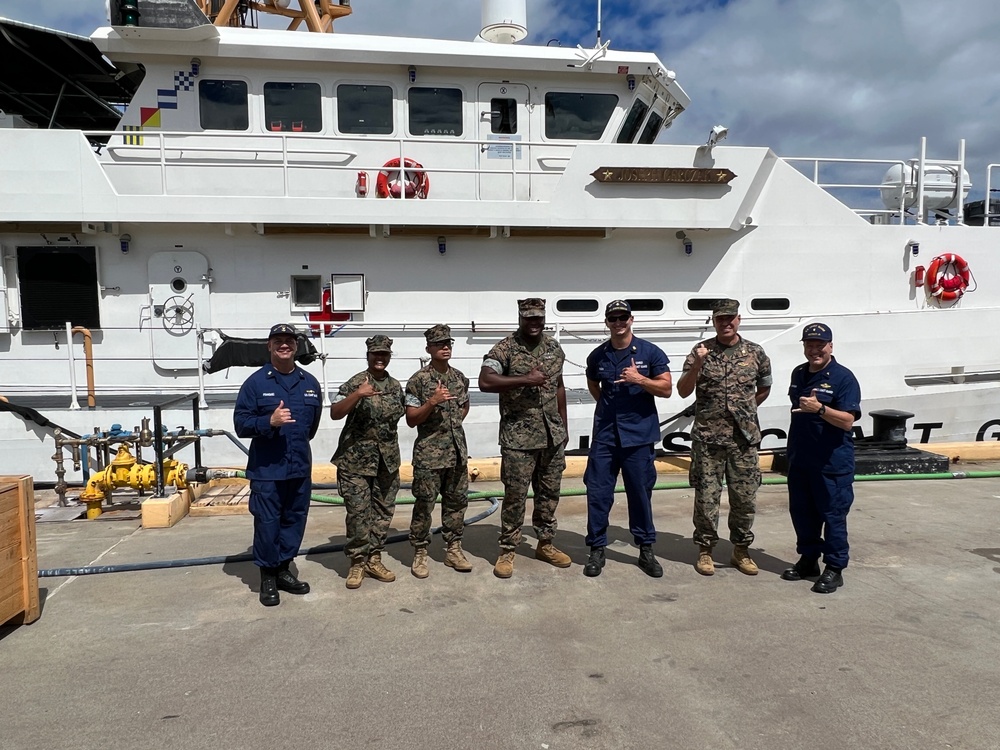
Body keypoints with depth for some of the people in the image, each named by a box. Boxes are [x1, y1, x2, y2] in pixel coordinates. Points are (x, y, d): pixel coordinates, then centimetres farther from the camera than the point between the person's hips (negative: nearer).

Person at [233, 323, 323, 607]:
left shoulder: (310, 383, 7)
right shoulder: (256, 382, -5)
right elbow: (240, 423, -8)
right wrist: (270, 421, -23)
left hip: (300, 468, 4)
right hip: (266, 469, -4)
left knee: (295, 521, 12)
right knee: (267, 524, 2)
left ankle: (283, 570, 28)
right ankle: (268, 577, 17)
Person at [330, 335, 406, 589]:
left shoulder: (396, 386, 9)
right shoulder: (355, 383, -9)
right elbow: (335, 413, -20)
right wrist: (357, 395, -31)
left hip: (388, 460, 5)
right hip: (357, 459, -5)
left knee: (383, 511, 10)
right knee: (359, 512, -2)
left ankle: (374, 559, 21)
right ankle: (357, 562, 10)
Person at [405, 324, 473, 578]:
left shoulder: (460, 378, 8)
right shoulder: (418, 380, -9)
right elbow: (411, 419, -10)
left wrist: (454, 422, 9)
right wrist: (432, 402, -24)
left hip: (457, 451, 5)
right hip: (429, 453, -5)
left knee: (457, 501, 11)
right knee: (424, 504, 1)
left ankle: (453, 549, 24)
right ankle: (420, 553, 13)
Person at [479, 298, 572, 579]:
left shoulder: (554, 347, 9)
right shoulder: (505, 348, -10)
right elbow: (485, 382, -24)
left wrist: (564, 426, 16)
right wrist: (525, 380, -26)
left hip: (552, 434, 6)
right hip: (518, 437, -5)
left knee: (549, 492, 14)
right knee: (515, 495, 1)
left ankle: (545, 544, 30)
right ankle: (507, 551, 14)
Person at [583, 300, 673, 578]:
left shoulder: (650, 352, -2)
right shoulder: (597, 356, 6)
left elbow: (666, 389, -4)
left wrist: (640, 379, -18)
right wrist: (609, 404, 12)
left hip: (638, 434, -2)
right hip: (604, 434, 2)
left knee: (640, 493, 7)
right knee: (597, 493, 2)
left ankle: (646, 550, 22)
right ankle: (597, 549, 15)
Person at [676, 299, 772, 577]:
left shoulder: (755, 352, 4)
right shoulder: (701, 351, -2)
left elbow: (764, 388, 19)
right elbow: (683, 392, -8)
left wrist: (745, 409, 11)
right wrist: (696, 366, -22)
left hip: (744, 438, 2)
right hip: (707, 438, -2)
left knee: (745, 497, 8)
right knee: (706, 496, 4)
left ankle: (741, 550, 24)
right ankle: (705, 550, 18)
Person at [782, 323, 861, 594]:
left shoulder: (843, 378, -12)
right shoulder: (798, 373, 10)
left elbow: (847, 421, -19)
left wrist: (819, 408, -35)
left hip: (832, 464, -7)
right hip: (799, 460, 7)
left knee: (833, 515, 2)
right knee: (802, 512, 15)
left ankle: (834, 569, 15)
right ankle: (808, 559, 30)